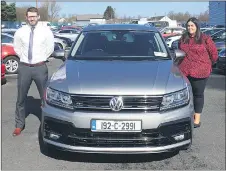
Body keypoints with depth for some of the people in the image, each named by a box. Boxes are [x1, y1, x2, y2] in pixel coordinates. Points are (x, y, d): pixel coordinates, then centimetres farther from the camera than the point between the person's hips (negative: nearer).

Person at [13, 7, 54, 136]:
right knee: (21, 98, 9)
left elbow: (50, 48, 4)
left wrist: (42, 58, 4)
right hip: (24, 67, 2)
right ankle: (19, 125, 23)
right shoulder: (20, 32, 1)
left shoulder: (45, 31, -4)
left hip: (40, 67, -1)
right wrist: (24, 57, 8)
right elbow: (17, 47, 14)